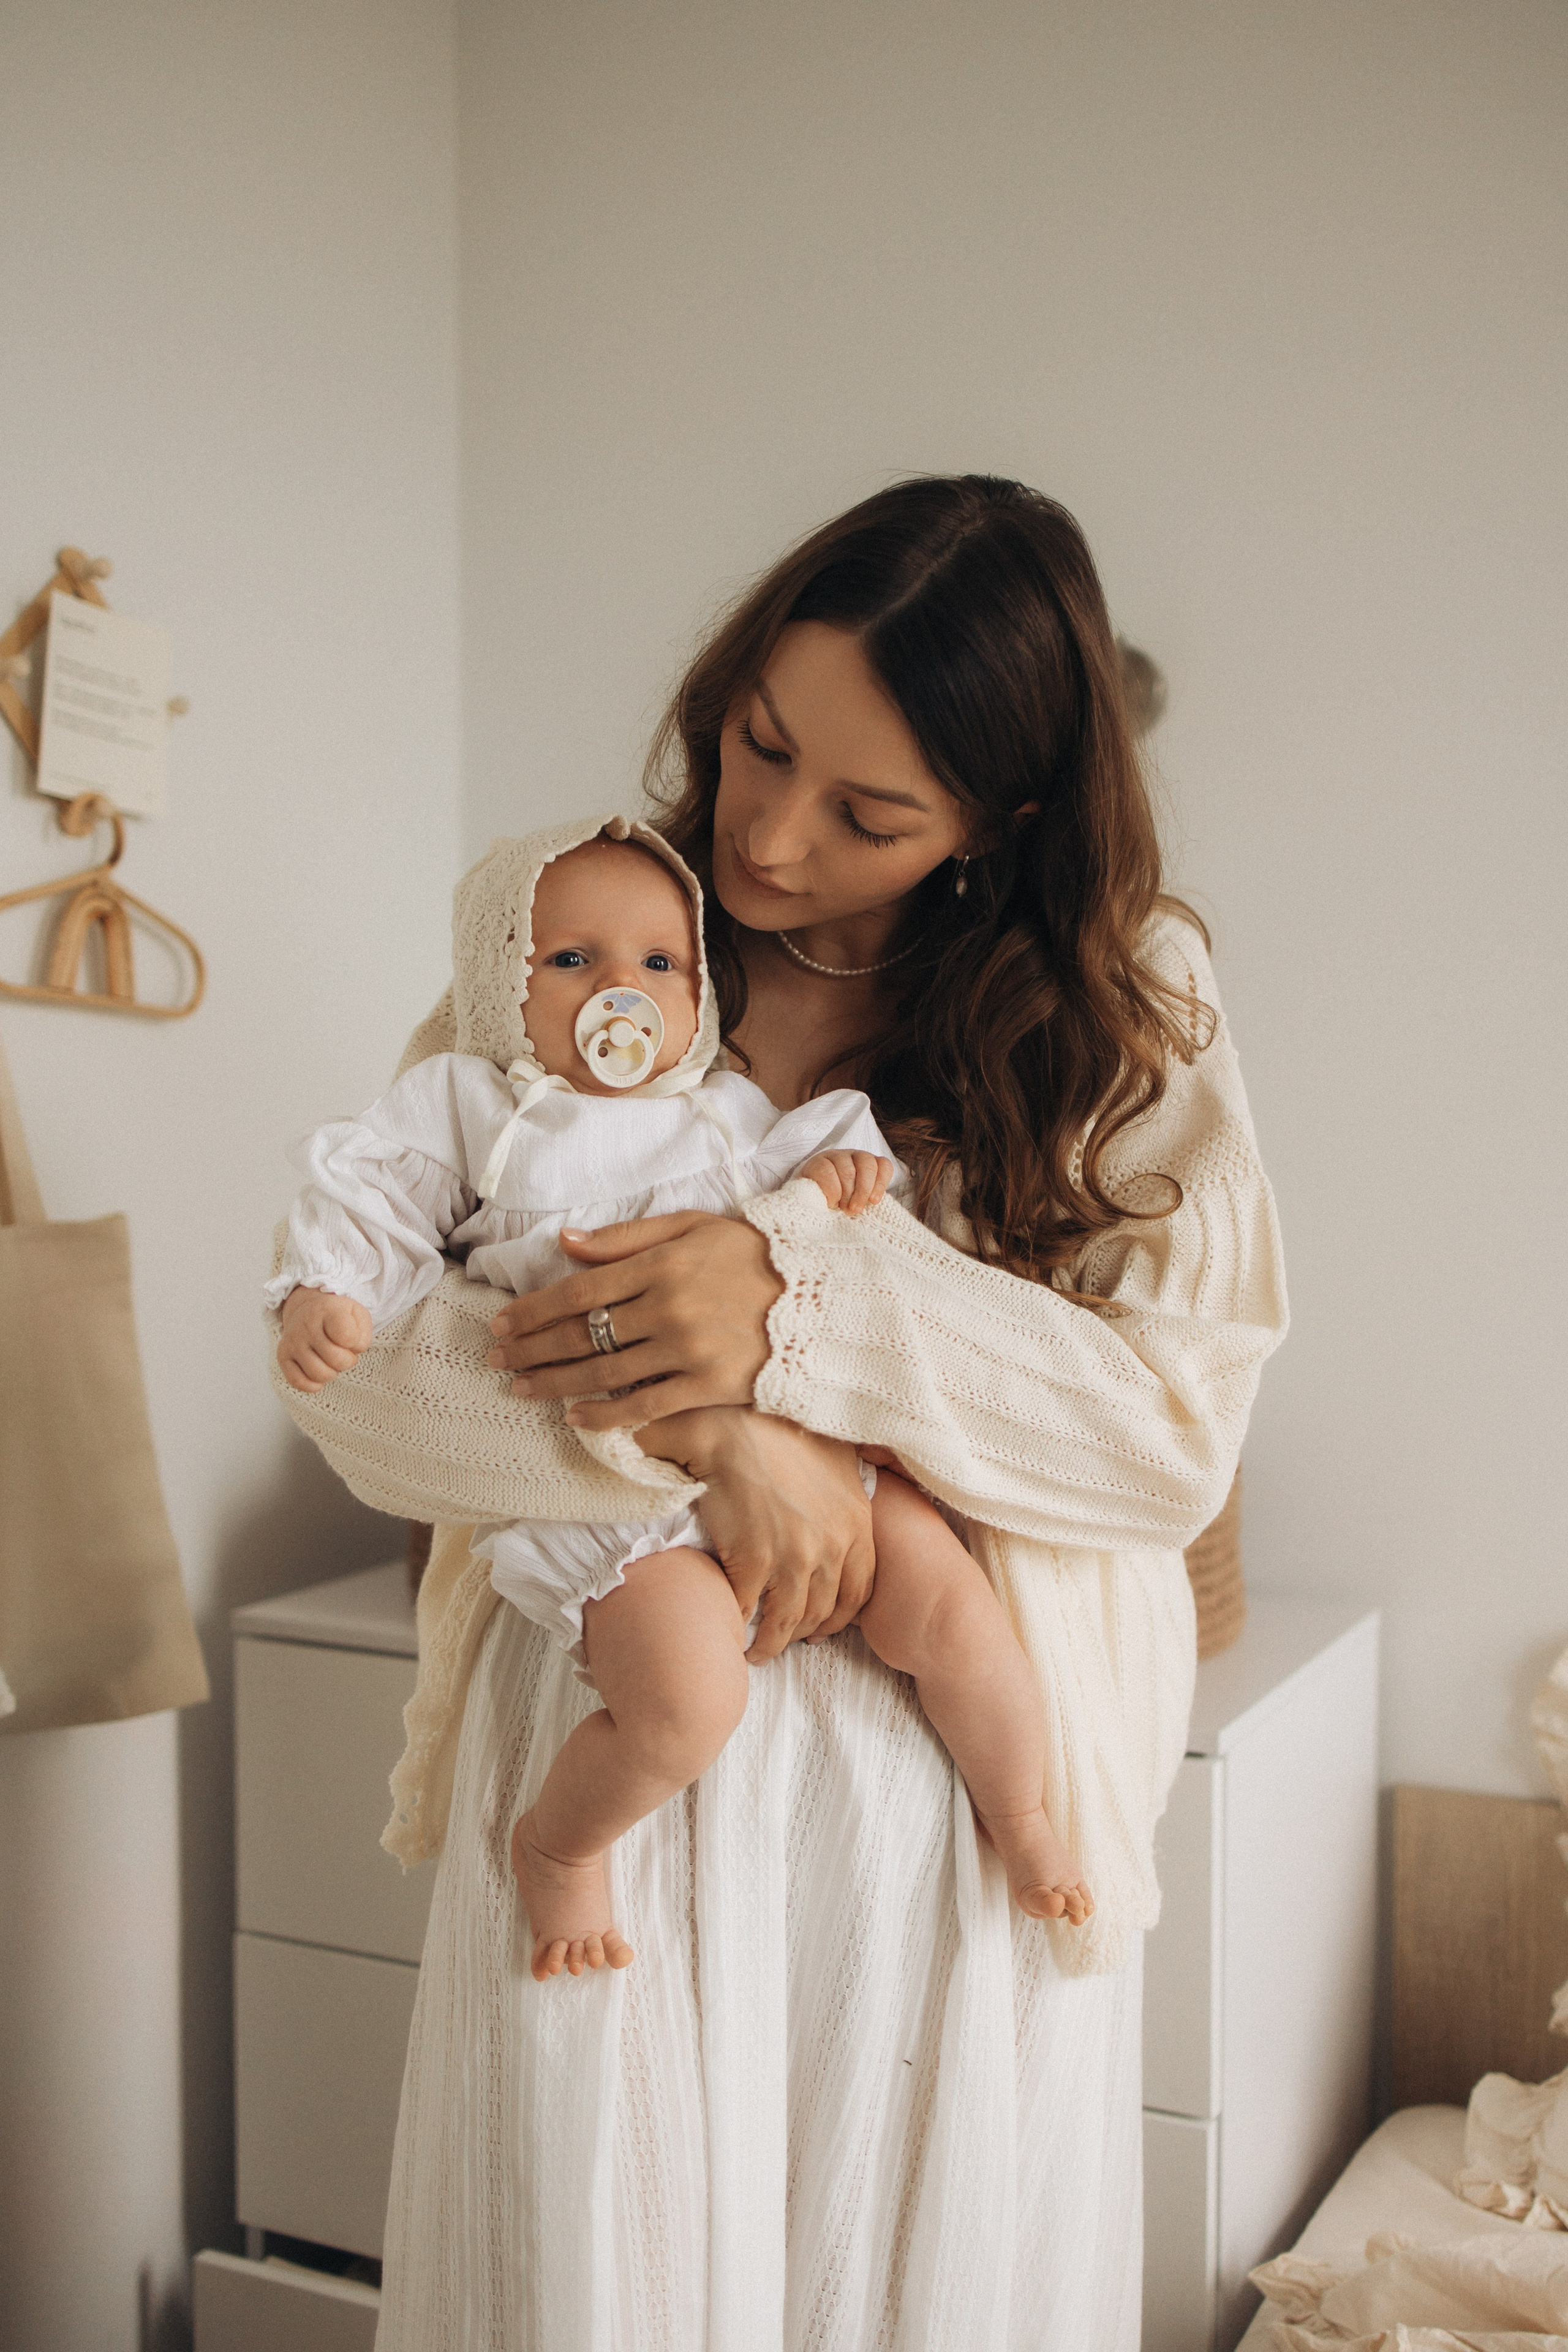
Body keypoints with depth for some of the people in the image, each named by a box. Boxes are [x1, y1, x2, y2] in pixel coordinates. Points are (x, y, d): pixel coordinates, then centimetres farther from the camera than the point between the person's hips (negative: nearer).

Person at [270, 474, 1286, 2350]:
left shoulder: (1126, 1006, 0)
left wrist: (803, 1309, -22)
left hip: (953, 1778, 0)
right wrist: (705, 1428, -21)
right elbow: (344, 1359, -5)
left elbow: (1184, 1425, -9)